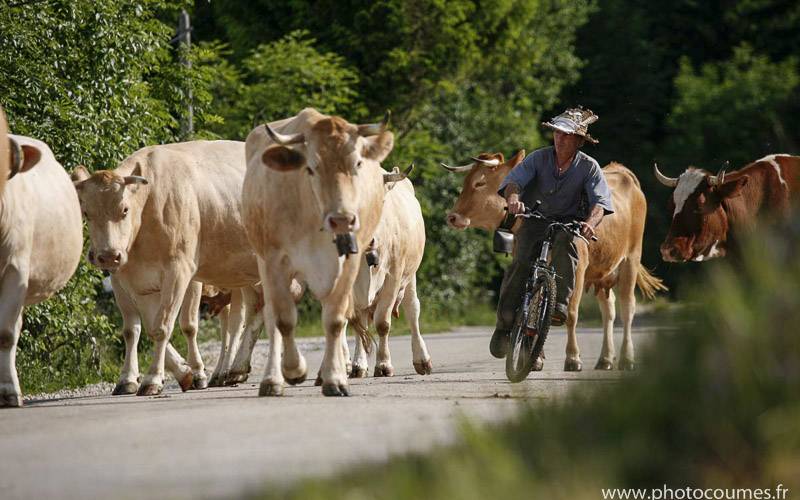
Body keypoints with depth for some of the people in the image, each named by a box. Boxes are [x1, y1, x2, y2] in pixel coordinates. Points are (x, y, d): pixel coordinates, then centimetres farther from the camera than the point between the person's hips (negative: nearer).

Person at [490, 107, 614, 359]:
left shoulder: (589, 167, -5)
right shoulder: (539, 158, -4)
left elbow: (600, 201, -16)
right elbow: (514, 179, -17)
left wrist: (591, 222, -39)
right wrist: (513, 198, -41)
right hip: (534, 221, 1)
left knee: (565, 241, -37)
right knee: (521, 262, -24)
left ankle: (560, 304, -38)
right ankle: (504, 324, -14)